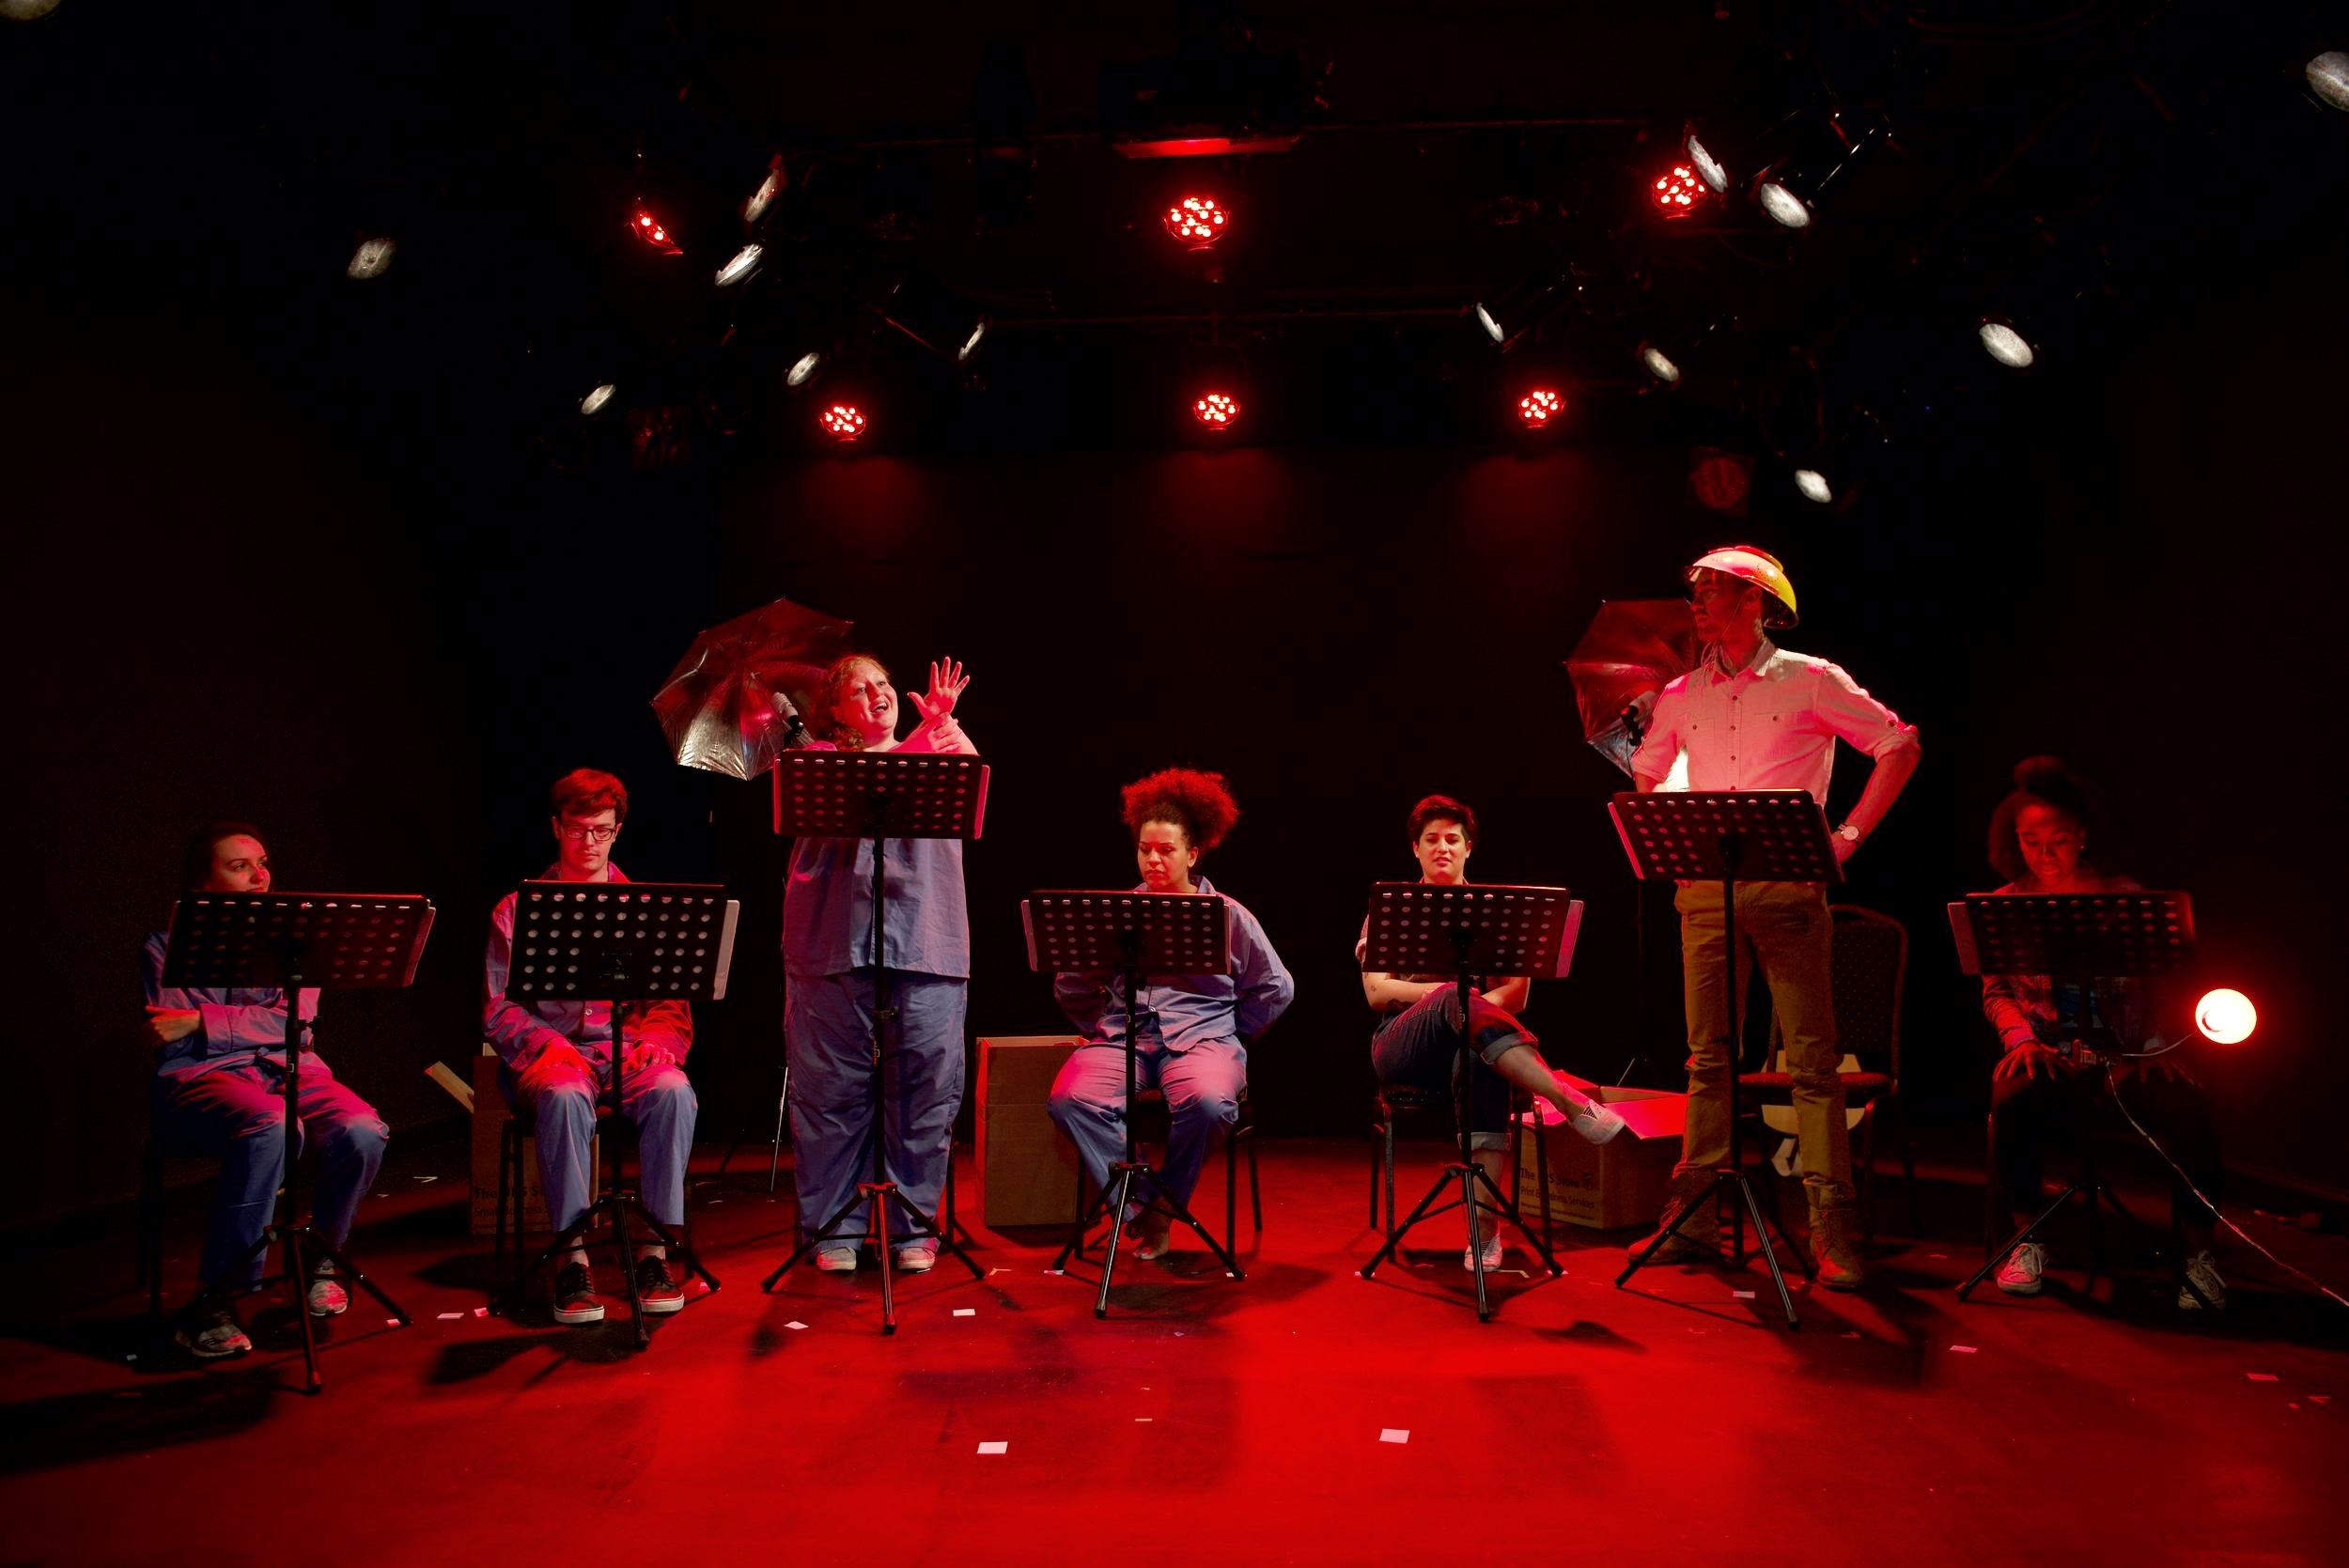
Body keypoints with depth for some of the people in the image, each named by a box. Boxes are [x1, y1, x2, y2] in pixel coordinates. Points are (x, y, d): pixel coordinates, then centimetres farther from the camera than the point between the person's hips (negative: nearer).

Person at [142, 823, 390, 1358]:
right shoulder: (170, 945, 10)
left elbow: (294, 1020, -1)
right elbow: (168, 1038, -4)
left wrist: (202, 1021, -9)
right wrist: (257, 1020, -8)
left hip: (288, 1068, 3)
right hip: (202, 1076, -3)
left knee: (363, 1132, -30)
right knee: (273, 1128, -39)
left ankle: (319, 1256, -1)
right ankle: (214, 1301, -27)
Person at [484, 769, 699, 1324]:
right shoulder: (517, 911, 11)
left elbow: (671, 1004, 11)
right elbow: (497, 1010, 4)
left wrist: (657, 1040, -12)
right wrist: (545, 1043, -16)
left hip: (628, 1049, 1)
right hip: (550, 1054, -1)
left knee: (673, 1091, -33)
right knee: (565, 1098, -37)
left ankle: (654, 1251, -26)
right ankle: (572, 1259, -30)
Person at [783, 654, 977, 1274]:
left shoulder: (934, 756, 19)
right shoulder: (819, 757, 11)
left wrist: (946, 725, -22)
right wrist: (924, 737, -21)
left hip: (925, 944, 2)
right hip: (834, 942, -1)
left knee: (925, 1086, 1)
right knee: (832, 1088, 1)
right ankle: (834, 1228, 13)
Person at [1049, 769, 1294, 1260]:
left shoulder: (1227, 915, 8)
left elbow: (1276, 988, 15)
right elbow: (1070, 989, 20)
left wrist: (1229, 1036, 10)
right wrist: (1103, 1029, 11)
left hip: (1201, 1038, -1)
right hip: (1122, 1039, 2)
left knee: (1206, 1102, -37)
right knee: (1070, 1099, -30)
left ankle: (1164, 1206, -10)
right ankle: (1138, 1211, -17)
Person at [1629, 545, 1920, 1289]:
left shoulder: (1810, 681, 2)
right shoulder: (1681, 696, 13)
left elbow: (1900, 745, 4)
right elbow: (1642, 779, 25)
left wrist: (1848, 836, -3)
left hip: (1788, 887, -3)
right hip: (1705, 888, 4)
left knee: (1812, 1059, -4)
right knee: (1709, 1056, 5)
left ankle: (1831, 1229, 1)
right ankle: (1693, 1214, 11)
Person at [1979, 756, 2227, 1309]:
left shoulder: (2124, 898, 7)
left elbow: (2158, 984, 5)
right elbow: (1995, 990, 7)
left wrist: (2155, 1045, -11)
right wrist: (2020, 1037, -12)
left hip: (2121, 1053, 0)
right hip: (2046, 1053, 0)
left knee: (2188, 1106, -31)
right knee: (2013, 1099, -35)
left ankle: (2198, 1253, -11)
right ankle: (2028, 1242, -14)